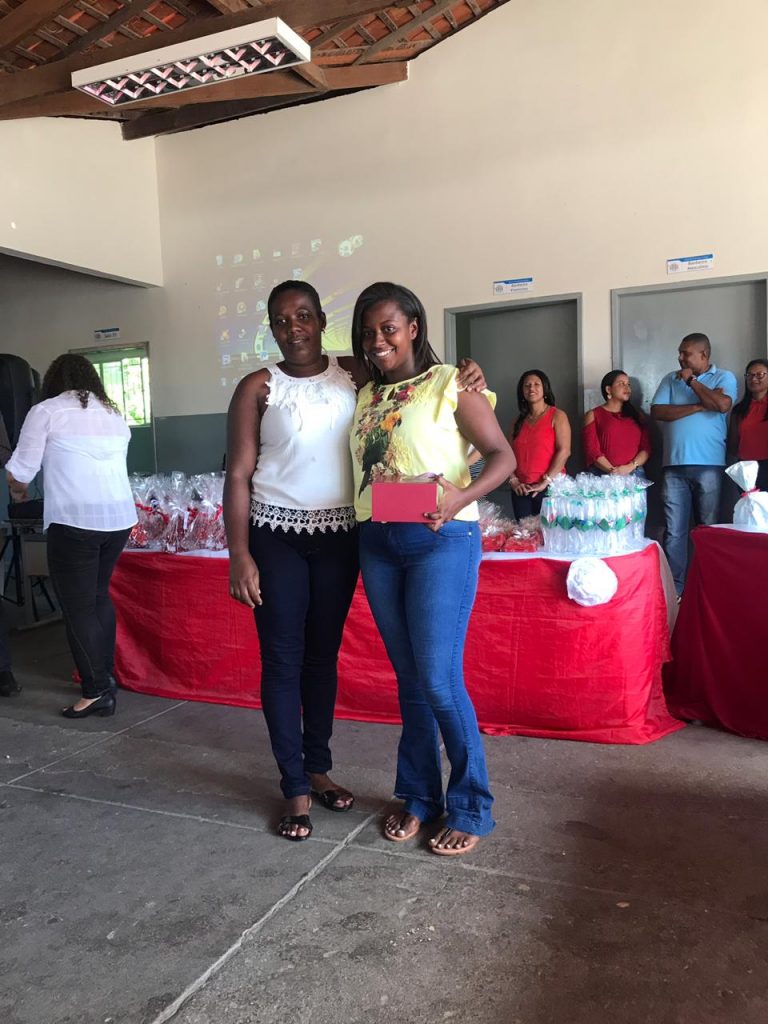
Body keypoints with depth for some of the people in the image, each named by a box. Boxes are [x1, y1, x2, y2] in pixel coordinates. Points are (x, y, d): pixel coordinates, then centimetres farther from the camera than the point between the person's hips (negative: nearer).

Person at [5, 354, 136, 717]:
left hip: (74, 519, -6)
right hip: (119, 516, 6)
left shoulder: (46, 411, 1)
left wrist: (18, 490, 24)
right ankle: (105, 676, 26)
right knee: (99, 596, 20)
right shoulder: (115, 415, 16)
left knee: (77, 606, 3)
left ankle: (97, 691, 6)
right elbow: (113, 465, 15)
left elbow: (20, 469, 1)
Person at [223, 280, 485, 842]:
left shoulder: (356, 374, 3)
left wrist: (465, 375, -10)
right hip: (277, 536, -2)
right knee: (283, 660, 2)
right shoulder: (258, 388, -3)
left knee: (324, 654, 12)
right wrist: (239, 556, -11)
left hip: (338, 535, 2)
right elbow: (238, 475, -4)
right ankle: (296, 788, 15)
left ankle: (318, 766, 30)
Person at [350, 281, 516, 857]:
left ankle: (471, 809, 14)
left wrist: (462, 496, -22)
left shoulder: (449, 384, -3)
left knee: (440, 679, -5)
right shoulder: (366, 395, 14)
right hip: (378, 544, 6)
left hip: (440, 540, -6)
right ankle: (420, 796, 28)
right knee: (409, 678, 13)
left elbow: (502, 454, -7)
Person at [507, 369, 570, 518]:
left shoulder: (557, 416, 0)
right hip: (521, 490, 4)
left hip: (550, 487, -4)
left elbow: (564, 451, -10)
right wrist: (513, 480, -3)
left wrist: (546, 481, -16)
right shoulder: (519, 420, 15)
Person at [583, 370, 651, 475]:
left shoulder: (637, 415, 19)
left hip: (634, 473, 2)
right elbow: (592, 451, -1)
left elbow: (646, 448, 10)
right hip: (603, 474, -2)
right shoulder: (593, 415, 9)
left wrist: (630, 467, -8)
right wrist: (612, 470, -14)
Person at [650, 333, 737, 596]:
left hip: (708, 465, -2)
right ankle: (674, 587, 6)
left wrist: (692, 381, -5)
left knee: (708, 528, 5)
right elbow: (657, 411, -2)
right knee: (674, 531, 0)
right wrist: (700, 406, -9)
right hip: (674, 465, 2)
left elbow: (722, 405, -15)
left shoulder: (724, 377, 5)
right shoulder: (671, 379, 12)